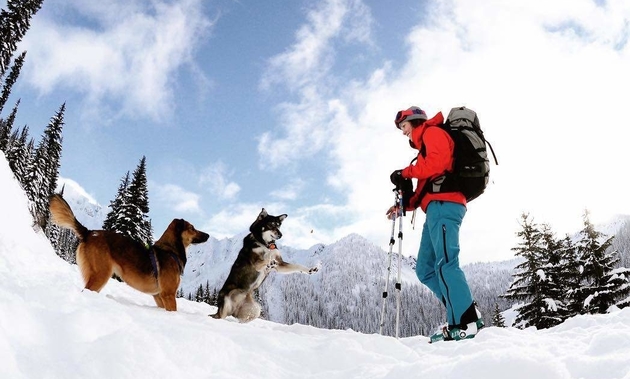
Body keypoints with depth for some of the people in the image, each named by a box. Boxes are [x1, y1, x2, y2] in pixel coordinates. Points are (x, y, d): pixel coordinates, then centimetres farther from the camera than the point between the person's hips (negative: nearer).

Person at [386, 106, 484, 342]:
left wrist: (406, 173, -5)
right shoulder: (425, 146, 34)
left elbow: (437, 162, -14)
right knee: (425, 270, 4)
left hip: (443, 204, -10)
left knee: (444, 264, -19)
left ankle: (466, 322, -22)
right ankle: (464, 312, -2)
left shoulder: (433, 132, 7)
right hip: (436, 208, 10)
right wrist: (404, 205, 15)